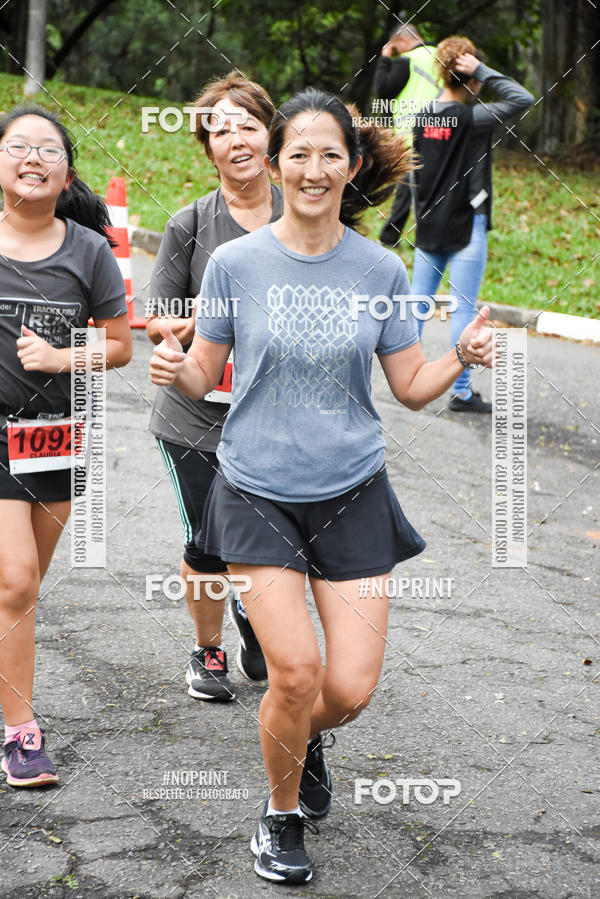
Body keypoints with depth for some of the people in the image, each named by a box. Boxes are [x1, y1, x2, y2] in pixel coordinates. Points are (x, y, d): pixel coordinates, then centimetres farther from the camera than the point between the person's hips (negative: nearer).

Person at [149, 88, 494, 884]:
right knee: (296, 672, -13)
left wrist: (462, 358, -14)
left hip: (352, 495, 2)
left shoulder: (381, 271, 0)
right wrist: (174, 369, -18)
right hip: (258, 491, -2)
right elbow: (204, 373, 4)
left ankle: (307, 739, 36)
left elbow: (412, 388, 5)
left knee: (351, 688, -2)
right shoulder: (236, 263, -4)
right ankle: (283, 815, 16)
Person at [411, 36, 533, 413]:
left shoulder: (424, 117, 3)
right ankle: (461, 392, 3)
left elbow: (416, 172, 10)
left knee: (418, 301, 13)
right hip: (465, 226, -6)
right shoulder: (470, 118, -16)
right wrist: (483, 71, -16)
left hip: (428, 225, 6)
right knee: (464, 309, 0)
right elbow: (523, 99, -20)